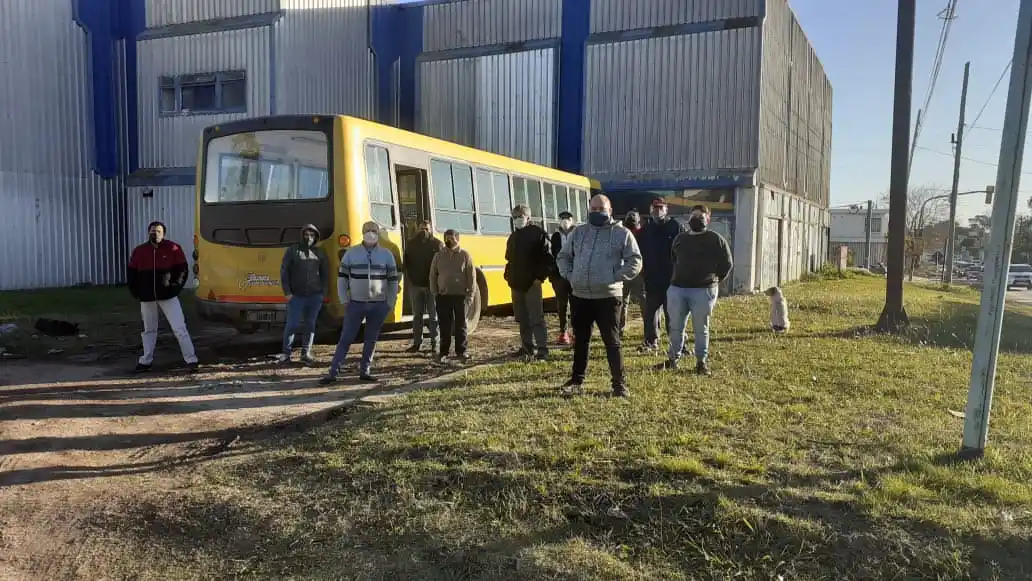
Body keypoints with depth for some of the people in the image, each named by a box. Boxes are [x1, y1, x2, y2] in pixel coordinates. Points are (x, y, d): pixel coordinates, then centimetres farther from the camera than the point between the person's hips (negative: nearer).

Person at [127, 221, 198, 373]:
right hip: (147, 298, 4)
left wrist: (175, 287, -7)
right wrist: (137, 292, 5)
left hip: (168, 296, -3)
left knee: (179, 328, -6)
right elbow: (131, 273, 12)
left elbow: (183, 269, -1)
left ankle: (191, 360, -3)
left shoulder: (173, 248, -6)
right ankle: (146, 361, 27)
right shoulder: (139, 251, 4)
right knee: (149, 330, 16)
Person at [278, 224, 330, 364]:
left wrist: (323, 292, 3)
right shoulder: (292, 251, 2)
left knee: (310, 325, 6)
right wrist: (287, 292, -5)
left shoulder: (320, 253, 9)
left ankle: (306, 354, 14)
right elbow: (284, 271, 1)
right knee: (292, 324, -2)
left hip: (315, 297, 2)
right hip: (296, 296, -2)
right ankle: (286, 353, 11)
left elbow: (325, 274, 11)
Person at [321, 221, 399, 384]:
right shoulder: (351, 253, 0)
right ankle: (333, 372, 0)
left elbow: (393, 281, 5)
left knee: (371, 339, 7)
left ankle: (365, 370, 18)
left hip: (379, 305, 1)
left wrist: (390, 303, 0)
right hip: (356, 303, -1)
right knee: (346, 338, -1)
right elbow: (342, 277, 3)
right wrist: (344, 301, -3)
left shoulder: (387, 255, 2)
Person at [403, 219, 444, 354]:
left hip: (432, 285, -2)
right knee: (417, 315, 7)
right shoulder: (411, 244, 7)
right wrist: (408, 280, -1)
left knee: (433, 316, 3)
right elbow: (406, 264, 9)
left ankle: (434, 343, 8)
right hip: (415, 285, 2)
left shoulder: (438, 244, -1)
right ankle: (417, 343, 13)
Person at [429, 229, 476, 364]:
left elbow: (471, 276, -2)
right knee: (444, 325, 6)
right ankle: (443, 351, 14)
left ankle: (462, 351, 13)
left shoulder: (465, 255, -1)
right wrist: (435, 293, 1)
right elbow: (433, 275, 9)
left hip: (460, 295, -2)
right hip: (443, 296, 2)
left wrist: (470, 294, -6)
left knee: (460, 325, 5)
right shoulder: (438, 256, 5)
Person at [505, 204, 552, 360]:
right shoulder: (513, 237, 16)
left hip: (532, 283, -7)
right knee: (522, 318, 11)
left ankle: (542, 349, -6)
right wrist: (509, 276, 12)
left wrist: (540, 277, -16)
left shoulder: (538, 233, -6)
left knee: (536, 318, -8)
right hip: (516, 283, 7)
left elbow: (547, 257, -11)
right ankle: (528, 347, 20)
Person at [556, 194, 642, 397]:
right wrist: (569, 275, 5)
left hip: (608, 297, -4)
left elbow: (635, 262, -5)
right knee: (580, 340, 14)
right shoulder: (579, 232, 12)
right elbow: (563, 256, 20)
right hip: (580, 296, 4)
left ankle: (619, 383, 8)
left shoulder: (622, 233, -1)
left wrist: (615, 278, -12)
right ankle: (576, 379, 26)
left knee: (612, 341, -1)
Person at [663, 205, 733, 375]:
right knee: (675, 327, 8)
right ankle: (673, 357, 20)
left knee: (701, 328, 2)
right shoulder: (680, 238, 13)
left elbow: (727, 264, 3)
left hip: (703, 291, -4)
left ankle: (702, 361, 12)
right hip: (677, 288, 4)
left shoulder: (716, 239, -1)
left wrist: (714, 280, 3)